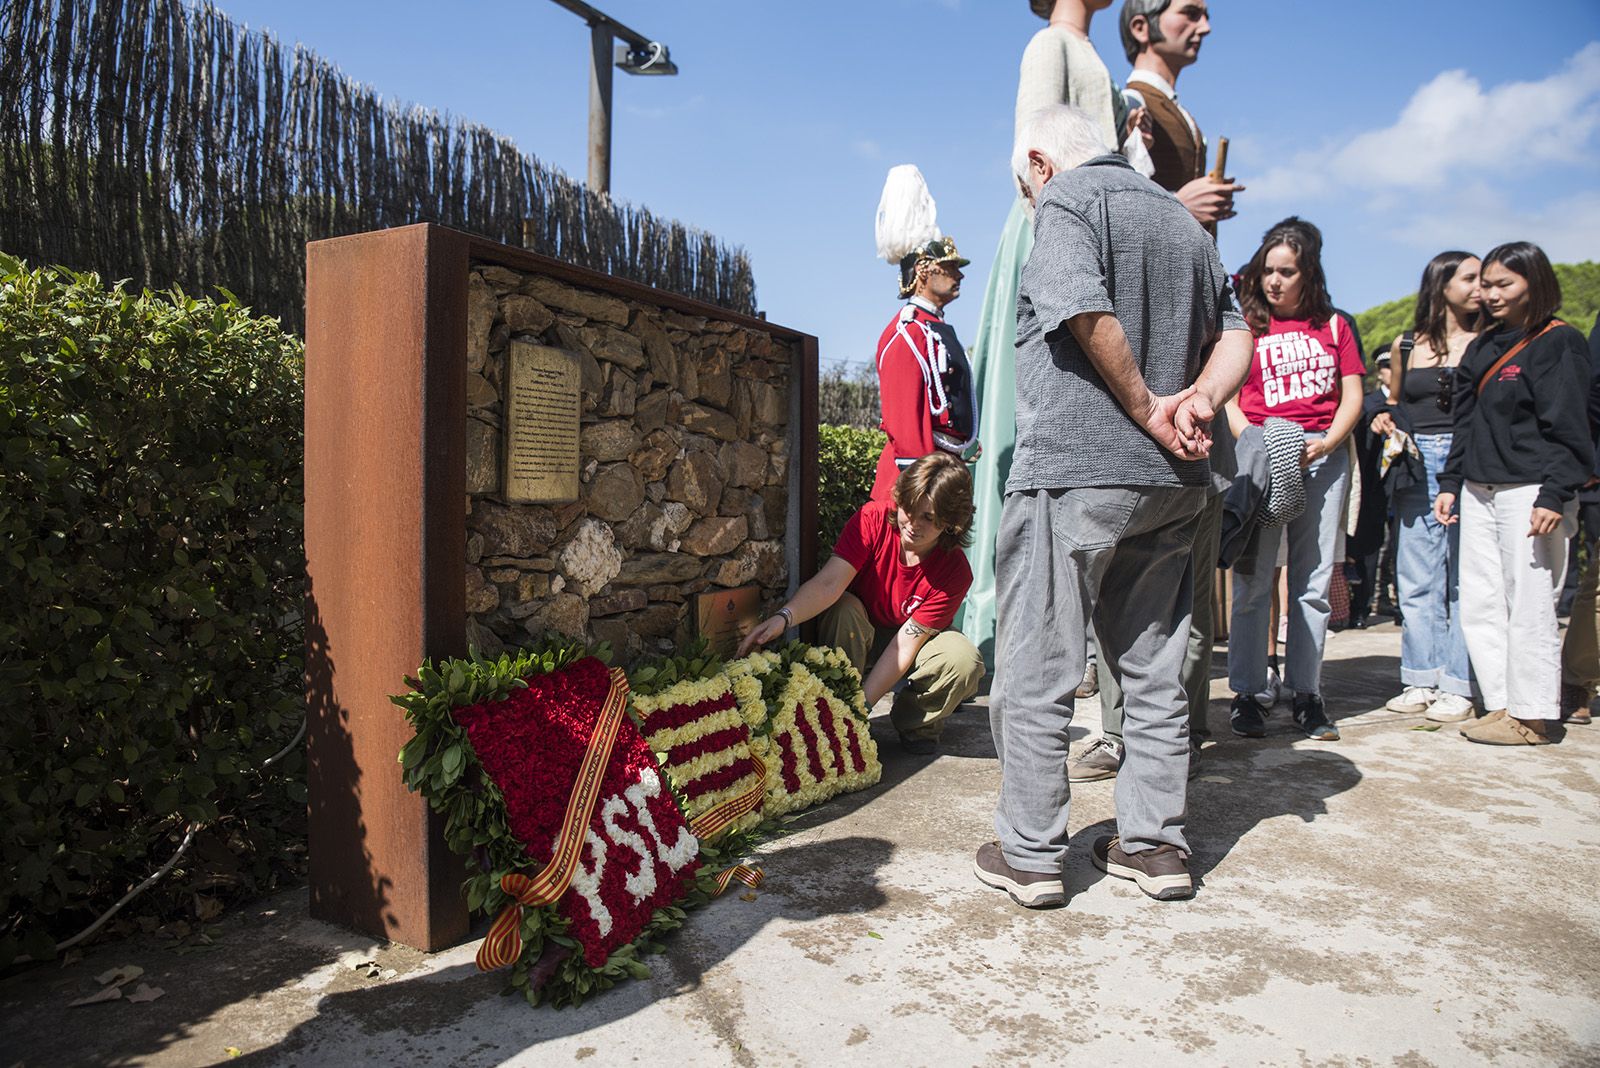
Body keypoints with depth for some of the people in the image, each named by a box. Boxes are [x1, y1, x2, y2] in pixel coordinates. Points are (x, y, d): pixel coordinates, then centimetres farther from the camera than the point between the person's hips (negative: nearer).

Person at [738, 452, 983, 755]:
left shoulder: (955, 571, -26)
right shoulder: (874, 520, -26)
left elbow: (905, 644, -27)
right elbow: (829, 583, -38)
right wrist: (783, 617, -56)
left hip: (917, 640, 0)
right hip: (862, 632, 0)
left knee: (965, 661, -30)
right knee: (843, 609, -35)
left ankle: (915, 723, 1)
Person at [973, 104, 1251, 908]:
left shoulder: (1066, 199, -2)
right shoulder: (1182, 216, 21)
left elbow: (1088, 314, -18)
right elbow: (1235, 334, 14)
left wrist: (1147, 409, -8)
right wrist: (1199, 401, -2)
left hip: (1074, 467, -7)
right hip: (1172, 481, 8)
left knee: (1036, 672, 1)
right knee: (1153, 669, 13)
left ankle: (1029, 855, 7)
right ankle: (1154, 844, 20)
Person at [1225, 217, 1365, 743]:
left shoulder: (1333, 325, 16)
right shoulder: (1246, 323, 10)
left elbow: (1352, 396, 10)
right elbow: (1227, 398, 3)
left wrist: (1325, 443, -8)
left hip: (1322, 456, 2)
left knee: (1314, 580, 3)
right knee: (1254, 578, -4)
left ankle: (1307, 694, 10)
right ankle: (1246, 695, 2)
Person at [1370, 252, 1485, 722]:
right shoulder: (1406, 346, 12)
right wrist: (1384, 418, 2)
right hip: (1416, 465, 3)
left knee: (1464, 577, -2)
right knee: (1417, 578, 4)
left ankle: (1458, 686, 4)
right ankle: (1421, 680, 13)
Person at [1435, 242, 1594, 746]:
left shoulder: (1560, 342, -4)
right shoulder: (1483, 346, 16)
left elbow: (1568, 429, -10)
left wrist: (1554, 496, -17)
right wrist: (1450, 483, 13)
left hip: (1530, 491, -7)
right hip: (1479, 492, 7)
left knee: (1528, 606, -4)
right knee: (1480, 604, 5)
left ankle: (1531, 717, 3)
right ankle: (1502, 706, 11)